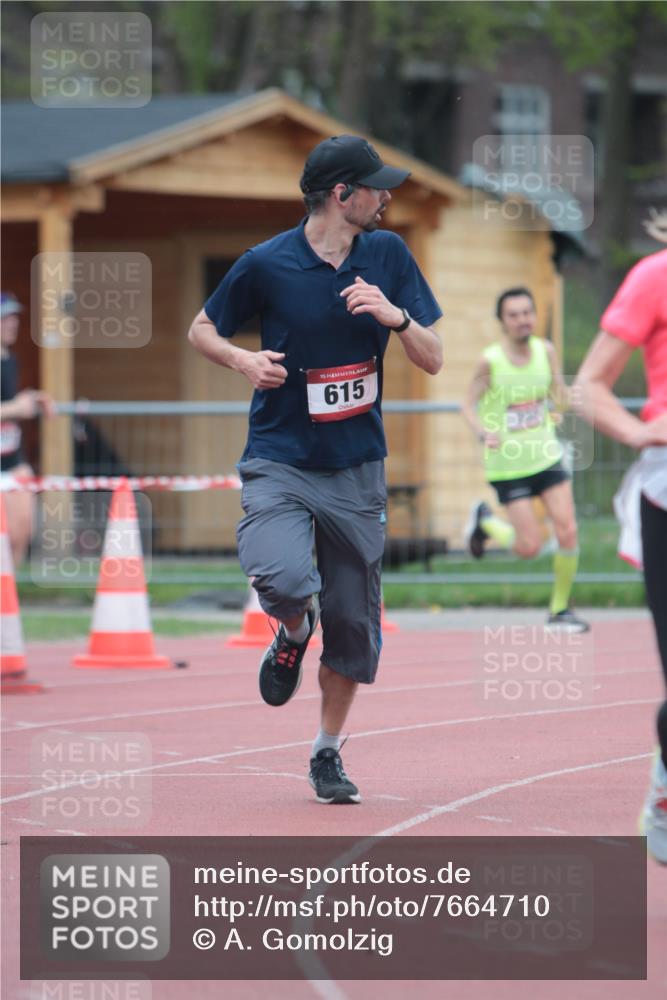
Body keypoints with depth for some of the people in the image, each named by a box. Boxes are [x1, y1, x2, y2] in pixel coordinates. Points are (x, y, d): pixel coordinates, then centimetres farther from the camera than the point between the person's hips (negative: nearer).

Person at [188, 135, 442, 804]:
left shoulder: (388, 254, 1)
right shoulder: (267, 264, -8)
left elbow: (432, 361, 1)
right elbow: (202, 330, 8)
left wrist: (394, 315, -17)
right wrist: (242, 359, -13)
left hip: (357, 469, 3)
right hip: (279, 462, -3)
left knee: (353, 622, 6)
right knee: (284, 580, -28)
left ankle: (327, 754, 27)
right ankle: (293, 633, 9)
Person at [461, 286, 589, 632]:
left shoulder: (545, 351, -3)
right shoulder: (490, 361, -14)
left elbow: (561, 398, 2)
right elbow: (469, 406, -6)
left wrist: (562, 389, -22)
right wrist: (485, 433, -24)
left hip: (547, 457, 4)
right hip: (507, 464, -4)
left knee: (568, 532, -6)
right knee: (530, 547, -4)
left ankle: (559, 610, 11)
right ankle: (484, 520, 26)